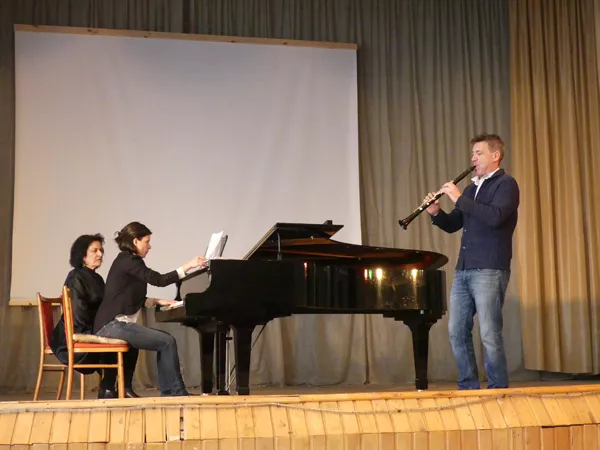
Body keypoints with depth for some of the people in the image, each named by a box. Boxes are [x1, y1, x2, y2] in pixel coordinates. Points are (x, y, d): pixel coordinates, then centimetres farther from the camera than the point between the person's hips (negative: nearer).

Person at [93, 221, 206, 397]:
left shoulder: (126, 260, 19)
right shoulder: (127, 260, -9)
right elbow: (158, 280, -18)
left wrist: (156, 301, 16)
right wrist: (188, 266, -16)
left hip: (114, 324, 10)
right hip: (114, 325, -10)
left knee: (164, 340, 15)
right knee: (168, 342, -12)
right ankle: (176, 392, -3)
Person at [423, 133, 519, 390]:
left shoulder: (506, 184, -3)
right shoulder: (472, 188, 20)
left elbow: (495, 216, -22)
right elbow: (452, 225, 21)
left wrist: (459, 199, -17)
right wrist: (436, 213, 1)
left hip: (489, 271, -8)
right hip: (463, 270, 8)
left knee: (489, 334, -7)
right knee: (456, 331, 8)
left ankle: (498, 390, 3)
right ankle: (468, 386, 18)